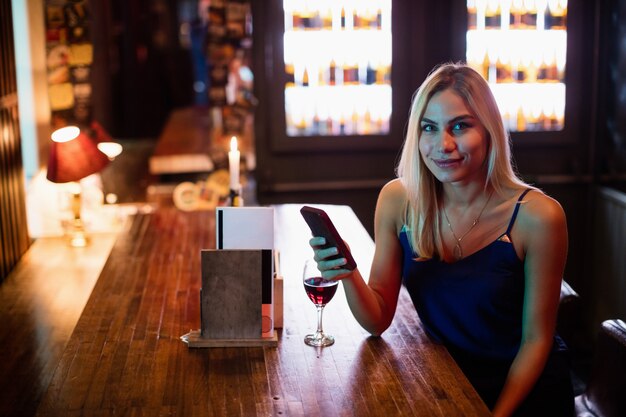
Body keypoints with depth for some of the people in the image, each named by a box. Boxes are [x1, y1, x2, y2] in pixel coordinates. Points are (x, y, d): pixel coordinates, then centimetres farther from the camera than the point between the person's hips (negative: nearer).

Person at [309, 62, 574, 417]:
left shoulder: (537, 216, -18)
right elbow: (378, 321, -5)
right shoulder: (398, 200, -9)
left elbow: (536, 338, -9)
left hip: (527, 388, -1)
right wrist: (349, 275, -23)